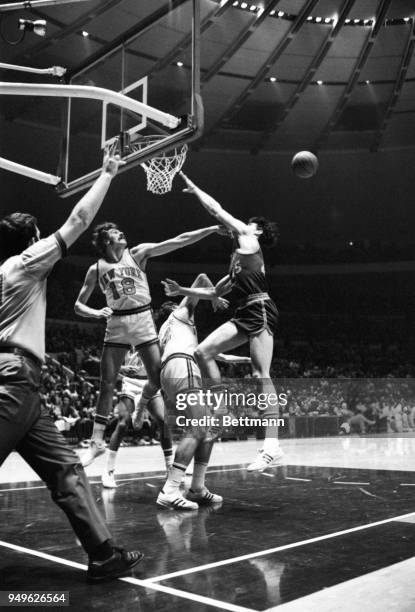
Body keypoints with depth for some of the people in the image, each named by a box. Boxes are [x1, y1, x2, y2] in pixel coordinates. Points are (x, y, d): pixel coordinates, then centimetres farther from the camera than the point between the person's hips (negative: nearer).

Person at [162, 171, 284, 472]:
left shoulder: (250, 240, 6)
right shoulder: (239, 258, 29)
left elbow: (216, 210, 8)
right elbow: (213, 292, 35)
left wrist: (193, 188, 21)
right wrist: (182, 291, 34)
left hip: (260, 311, -9)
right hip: (245, 315, 9)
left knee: (261, 376, -14)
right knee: (203, 352, 0)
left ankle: (273, 447, -16)